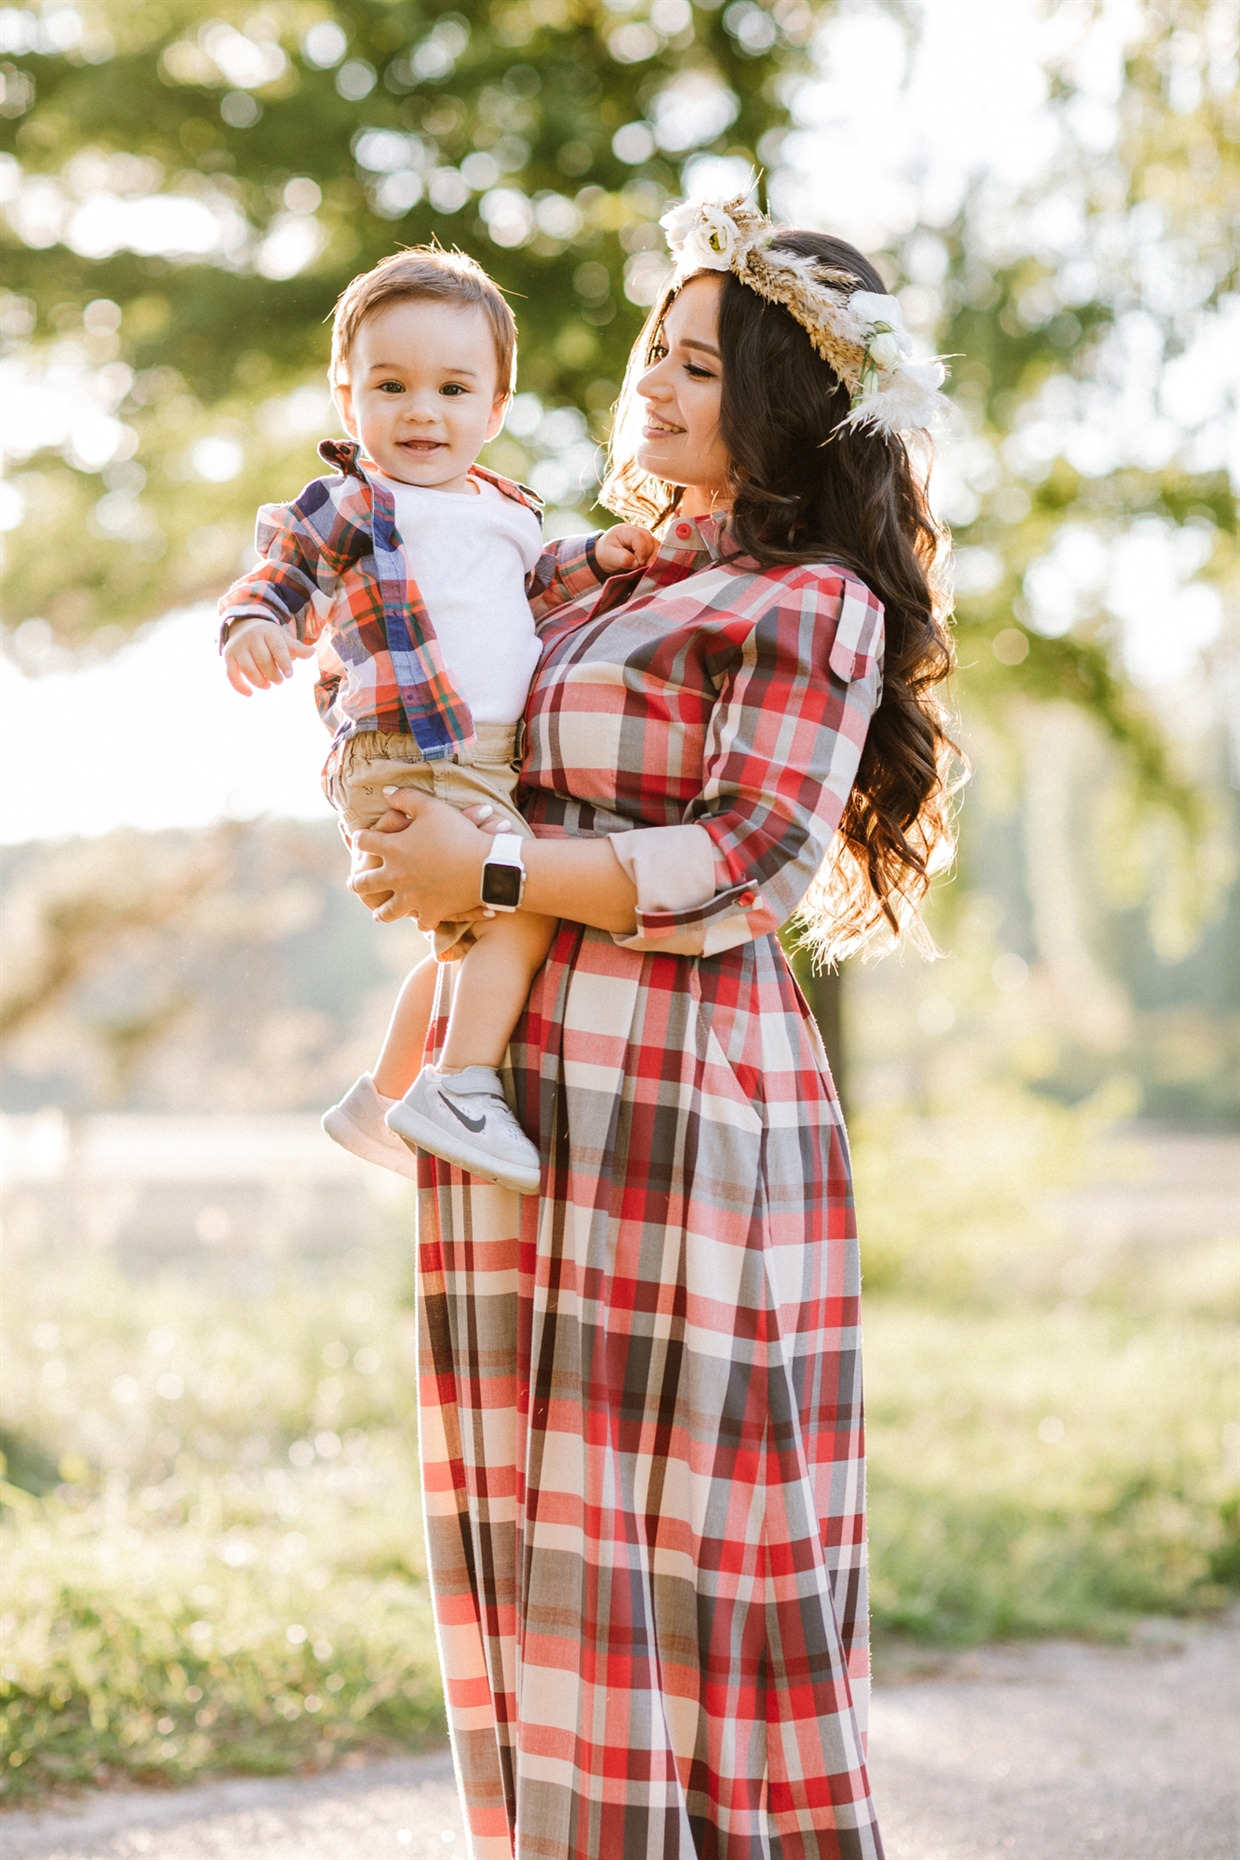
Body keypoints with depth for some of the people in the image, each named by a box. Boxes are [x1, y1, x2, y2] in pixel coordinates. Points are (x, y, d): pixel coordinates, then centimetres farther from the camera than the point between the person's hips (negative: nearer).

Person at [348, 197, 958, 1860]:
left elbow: (749, 865, -14)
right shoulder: (610, 582, 20)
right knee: (540, 1518, 8)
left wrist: (486, 874, -15)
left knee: (673, 1508, -6)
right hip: (529, 1084, 8)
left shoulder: (817, 604, -4)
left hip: (678, 1091, -8)